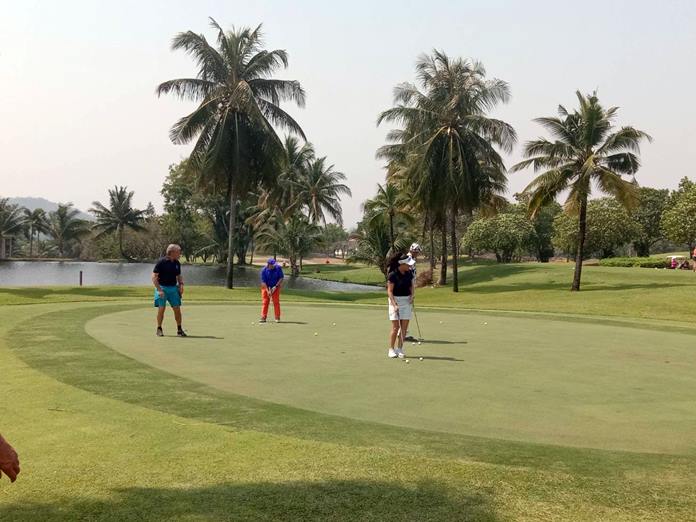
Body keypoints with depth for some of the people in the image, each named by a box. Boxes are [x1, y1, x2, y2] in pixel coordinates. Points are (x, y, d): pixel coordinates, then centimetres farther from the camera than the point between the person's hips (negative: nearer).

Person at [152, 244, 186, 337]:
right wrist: (159, 290, -16)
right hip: (162, 288, -5)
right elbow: (154, 277, -11)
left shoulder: (177, 263, 7)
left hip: (173, 288, 5)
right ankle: (159, 329, 9)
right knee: (161, 308, -5)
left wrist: (181, 285, 2)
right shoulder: (161, 262, -10)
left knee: (177, 309, 0)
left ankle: (179, 329, 9)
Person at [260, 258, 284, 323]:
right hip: (266, 287, 0)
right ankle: (263, 317, 2)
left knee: (276, 302, -3)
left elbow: (281, 278, -9)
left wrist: (276, 286, -17)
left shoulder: (278, 268, -15)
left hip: (276, 287, 0)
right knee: (265, 302, -2)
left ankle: (277, 317, 2)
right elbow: (263, 282, -16)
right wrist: (268, 290, -23)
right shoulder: (264, 270, -17)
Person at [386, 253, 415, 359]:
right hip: (395, 300, -5)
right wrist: (395, 305, -22)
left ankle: (400, 349, 10)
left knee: (404, 327, 1)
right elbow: (390, 291, -15)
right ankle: (391, 349, 2)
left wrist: (411, 296, -2)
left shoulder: (409, 273, 1)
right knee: (395, 327, -8)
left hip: (406, 301, 5)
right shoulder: (392, 275, -16)